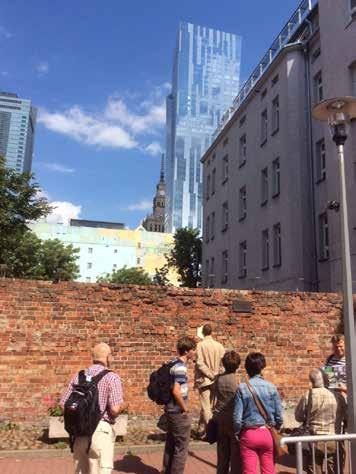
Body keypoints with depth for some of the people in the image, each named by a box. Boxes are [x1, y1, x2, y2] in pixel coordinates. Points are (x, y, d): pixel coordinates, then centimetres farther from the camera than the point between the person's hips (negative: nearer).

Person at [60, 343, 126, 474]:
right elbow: (115, 409, -17)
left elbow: (63, 404, 5)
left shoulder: (78, 376, 7)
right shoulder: (111, 377, -9)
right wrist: (123, 406, 5)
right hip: (100, 431, -6)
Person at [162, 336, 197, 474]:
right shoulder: (181, 367, -21)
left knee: (170, 445, 19)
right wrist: (185, 409, -14)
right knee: (181, 448, 4)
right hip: (179, 413, -9)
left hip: (170, 410, 9)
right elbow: (176, 391, -28)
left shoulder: (174, 363, 8)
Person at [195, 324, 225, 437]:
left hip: (204, 380, -3)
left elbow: (200, 363, -15)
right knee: (211, 406, 12)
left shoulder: (200, 345, -10)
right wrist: (217, 375, 3)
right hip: (217, 381, 3)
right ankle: (201, 430, 20)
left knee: (205, 407, 2)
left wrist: (210, 374, -8)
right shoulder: (219, 345, -1)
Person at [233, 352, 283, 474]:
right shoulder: (271, 387, -6)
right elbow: (279, 416, -2)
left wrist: (237, 434, 7)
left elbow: (237, 417, -10)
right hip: (267, 434, 2)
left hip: (248, 434, -2)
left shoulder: (242, 388, -11)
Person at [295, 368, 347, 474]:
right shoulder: (338, 396, -6)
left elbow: (298, 417, -1)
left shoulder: (308, 396, -12)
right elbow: (345, 417, 9)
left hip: (315, 440, -2)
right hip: (334, 441, 2)